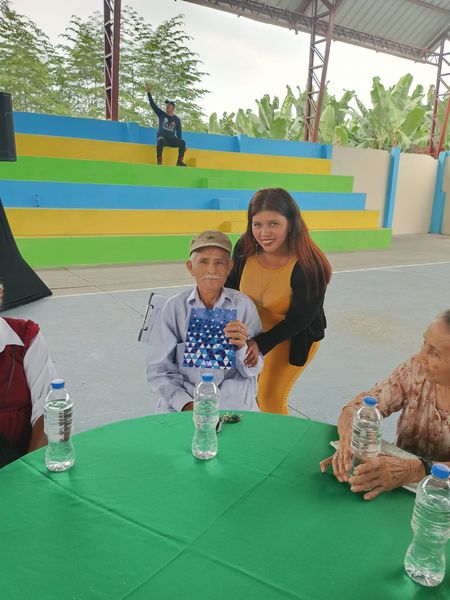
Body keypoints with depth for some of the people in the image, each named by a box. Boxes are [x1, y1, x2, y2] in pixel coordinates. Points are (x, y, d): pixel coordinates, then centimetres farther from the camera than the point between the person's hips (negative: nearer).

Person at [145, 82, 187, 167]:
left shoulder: (177, 119, 11)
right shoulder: (161, 114, 9)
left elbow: (179, 133, 10)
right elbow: (153, 104, 3)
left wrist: (181, 144, 0)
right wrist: (148, 92, -5)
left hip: (172, 139, 2)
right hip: (161, 137, -2)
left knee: (182, 142, -25)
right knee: (161, 141, -38)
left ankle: (180, 161, -22)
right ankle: (159, 161, -40)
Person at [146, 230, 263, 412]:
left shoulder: (243, 305, -1)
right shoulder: (174, 307, -2)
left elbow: (253, 371, 1)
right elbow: (158, 370, 0)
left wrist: (242, 348, -19)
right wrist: (185, 404, -14)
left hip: (232, 396, 0)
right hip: (184, 394, 0)